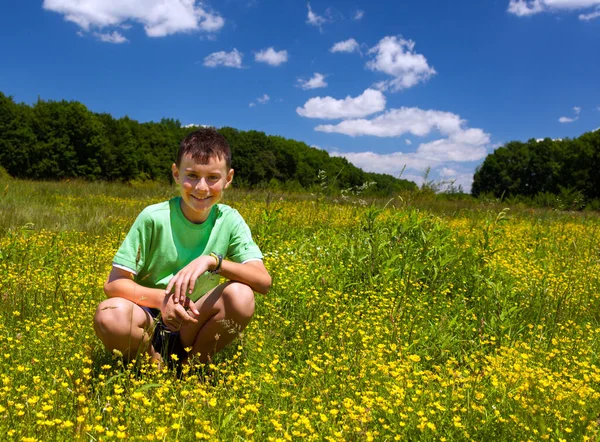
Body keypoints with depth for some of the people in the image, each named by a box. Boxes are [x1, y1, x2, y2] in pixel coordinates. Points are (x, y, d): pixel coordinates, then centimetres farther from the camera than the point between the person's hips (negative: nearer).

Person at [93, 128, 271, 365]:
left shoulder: (230, 221, -8)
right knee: (110, 315, -34)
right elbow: (113, 285, -13)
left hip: (192, 325, 2)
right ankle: (156, 363, -3)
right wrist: (161, 299, -32)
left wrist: (212, 260, -33)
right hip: (150, 320, -1)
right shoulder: (154, 218, -14)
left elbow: (264, 281, -18)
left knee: (241, 296, -27)